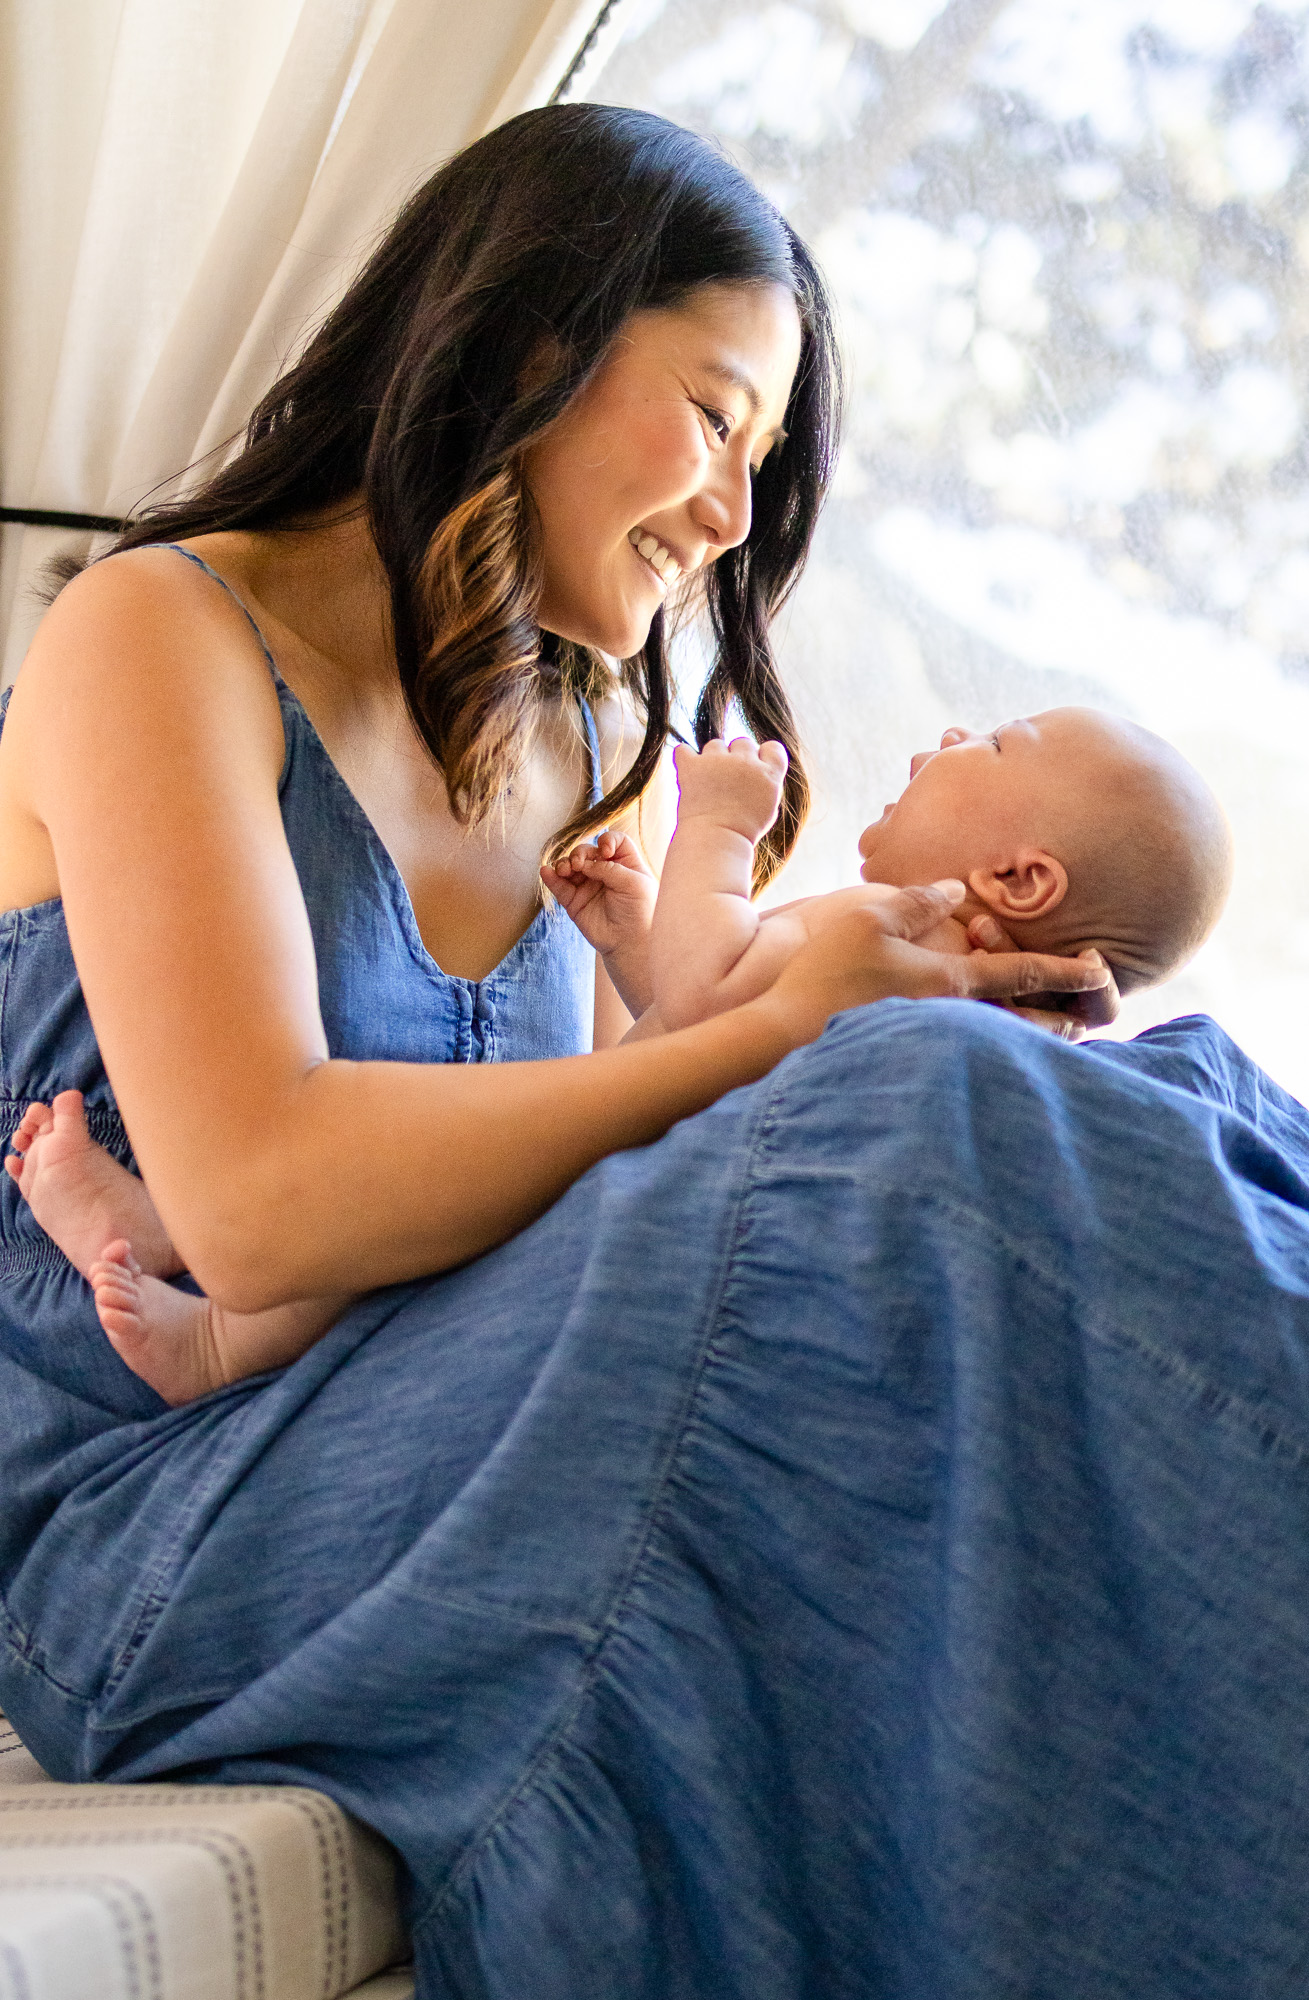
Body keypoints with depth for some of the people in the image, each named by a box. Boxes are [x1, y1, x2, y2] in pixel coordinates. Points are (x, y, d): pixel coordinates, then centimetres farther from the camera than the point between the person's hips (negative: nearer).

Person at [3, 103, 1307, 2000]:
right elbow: (256, 1201, -21)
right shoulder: (157, 636, -5)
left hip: (440, 1476, 6)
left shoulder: (587, 760, 17)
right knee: (947, 1124, -30)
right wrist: (787, 1038, -14)